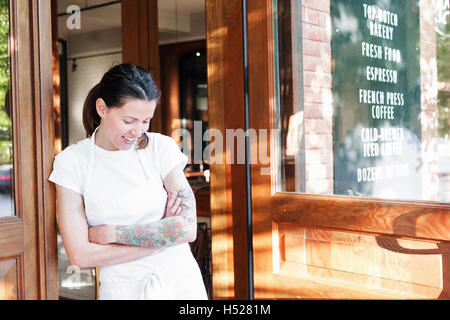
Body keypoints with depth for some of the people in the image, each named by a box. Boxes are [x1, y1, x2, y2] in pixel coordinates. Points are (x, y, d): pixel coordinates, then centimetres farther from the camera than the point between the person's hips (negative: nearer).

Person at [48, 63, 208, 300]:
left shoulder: (161, 147, -8)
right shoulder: (71, 162, -9)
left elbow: (188, 229, -16)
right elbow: (80, 255, -14)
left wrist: (109, 233, -16)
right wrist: (162, 233, -16)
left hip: (180, 282, 1)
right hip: (121, 288, 0)